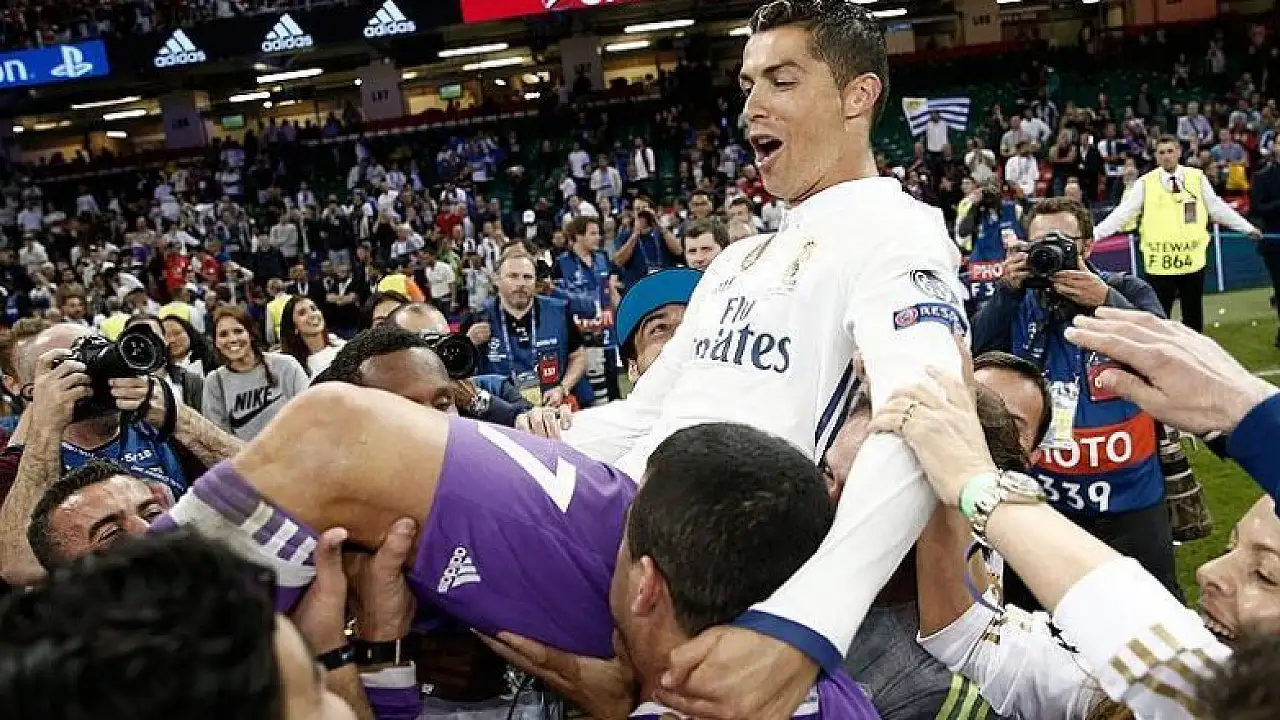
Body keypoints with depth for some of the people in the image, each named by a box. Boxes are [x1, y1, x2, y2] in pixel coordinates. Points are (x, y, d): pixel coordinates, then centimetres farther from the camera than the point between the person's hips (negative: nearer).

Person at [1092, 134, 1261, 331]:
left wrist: (1247, 228, 11)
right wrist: (1094, 234, -13)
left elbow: (1218, 207, 9)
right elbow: (1123, 212, -5)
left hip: (1192, 260, 2)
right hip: (1160, 263, -2)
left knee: (1194, 317, 14)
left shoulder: (1197, 177, 2)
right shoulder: (1146, 183, -3)